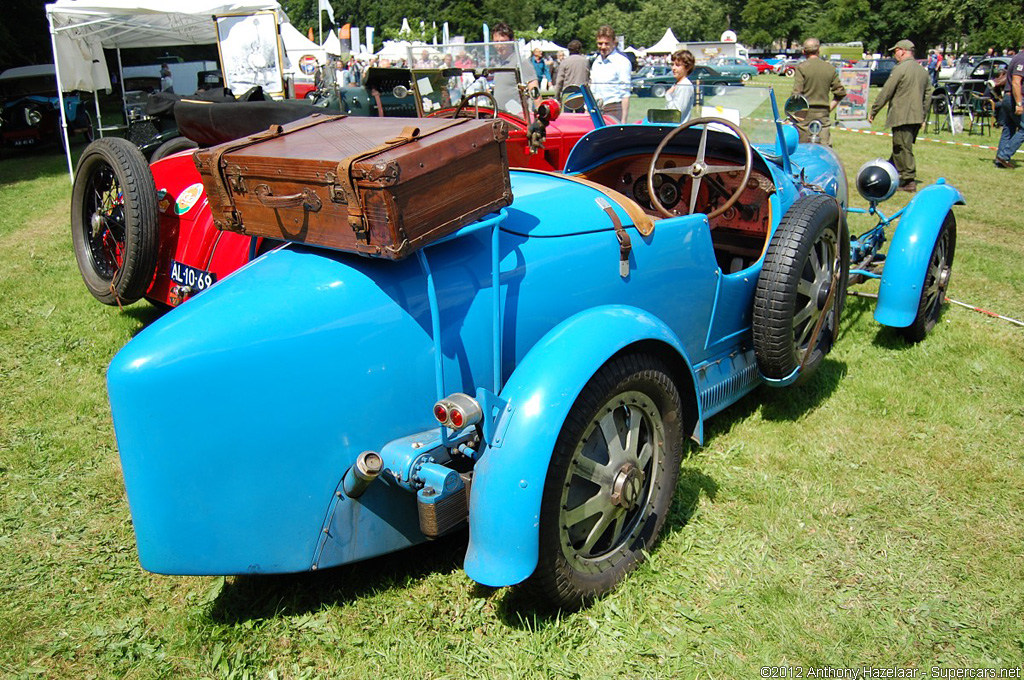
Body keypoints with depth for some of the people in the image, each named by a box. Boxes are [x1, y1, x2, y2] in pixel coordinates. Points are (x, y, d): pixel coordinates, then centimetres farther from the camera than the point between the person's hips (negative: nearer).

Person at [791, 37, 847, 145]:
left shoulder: (801, 67, -4)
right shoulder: (830, 68, 8)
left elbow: (796, 93, -11)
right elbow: (841, 92, 9)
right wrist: (829, 108, 16)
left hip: (805, 113, -3)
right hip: (824, 113, 3)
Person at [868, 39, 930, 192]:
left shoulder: (900, 69, -11)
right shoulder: (923, 70, 15)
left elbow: (886, 92, -10)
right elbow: (928, 95, 19)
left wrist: (873, 111, -3)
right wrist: (922, 113, 27)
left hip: (902, 116, -8)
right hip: (917, 117, 8)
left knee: (903, 148, -4)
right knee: (901, 147, 16)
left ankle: (909, 181, -3)